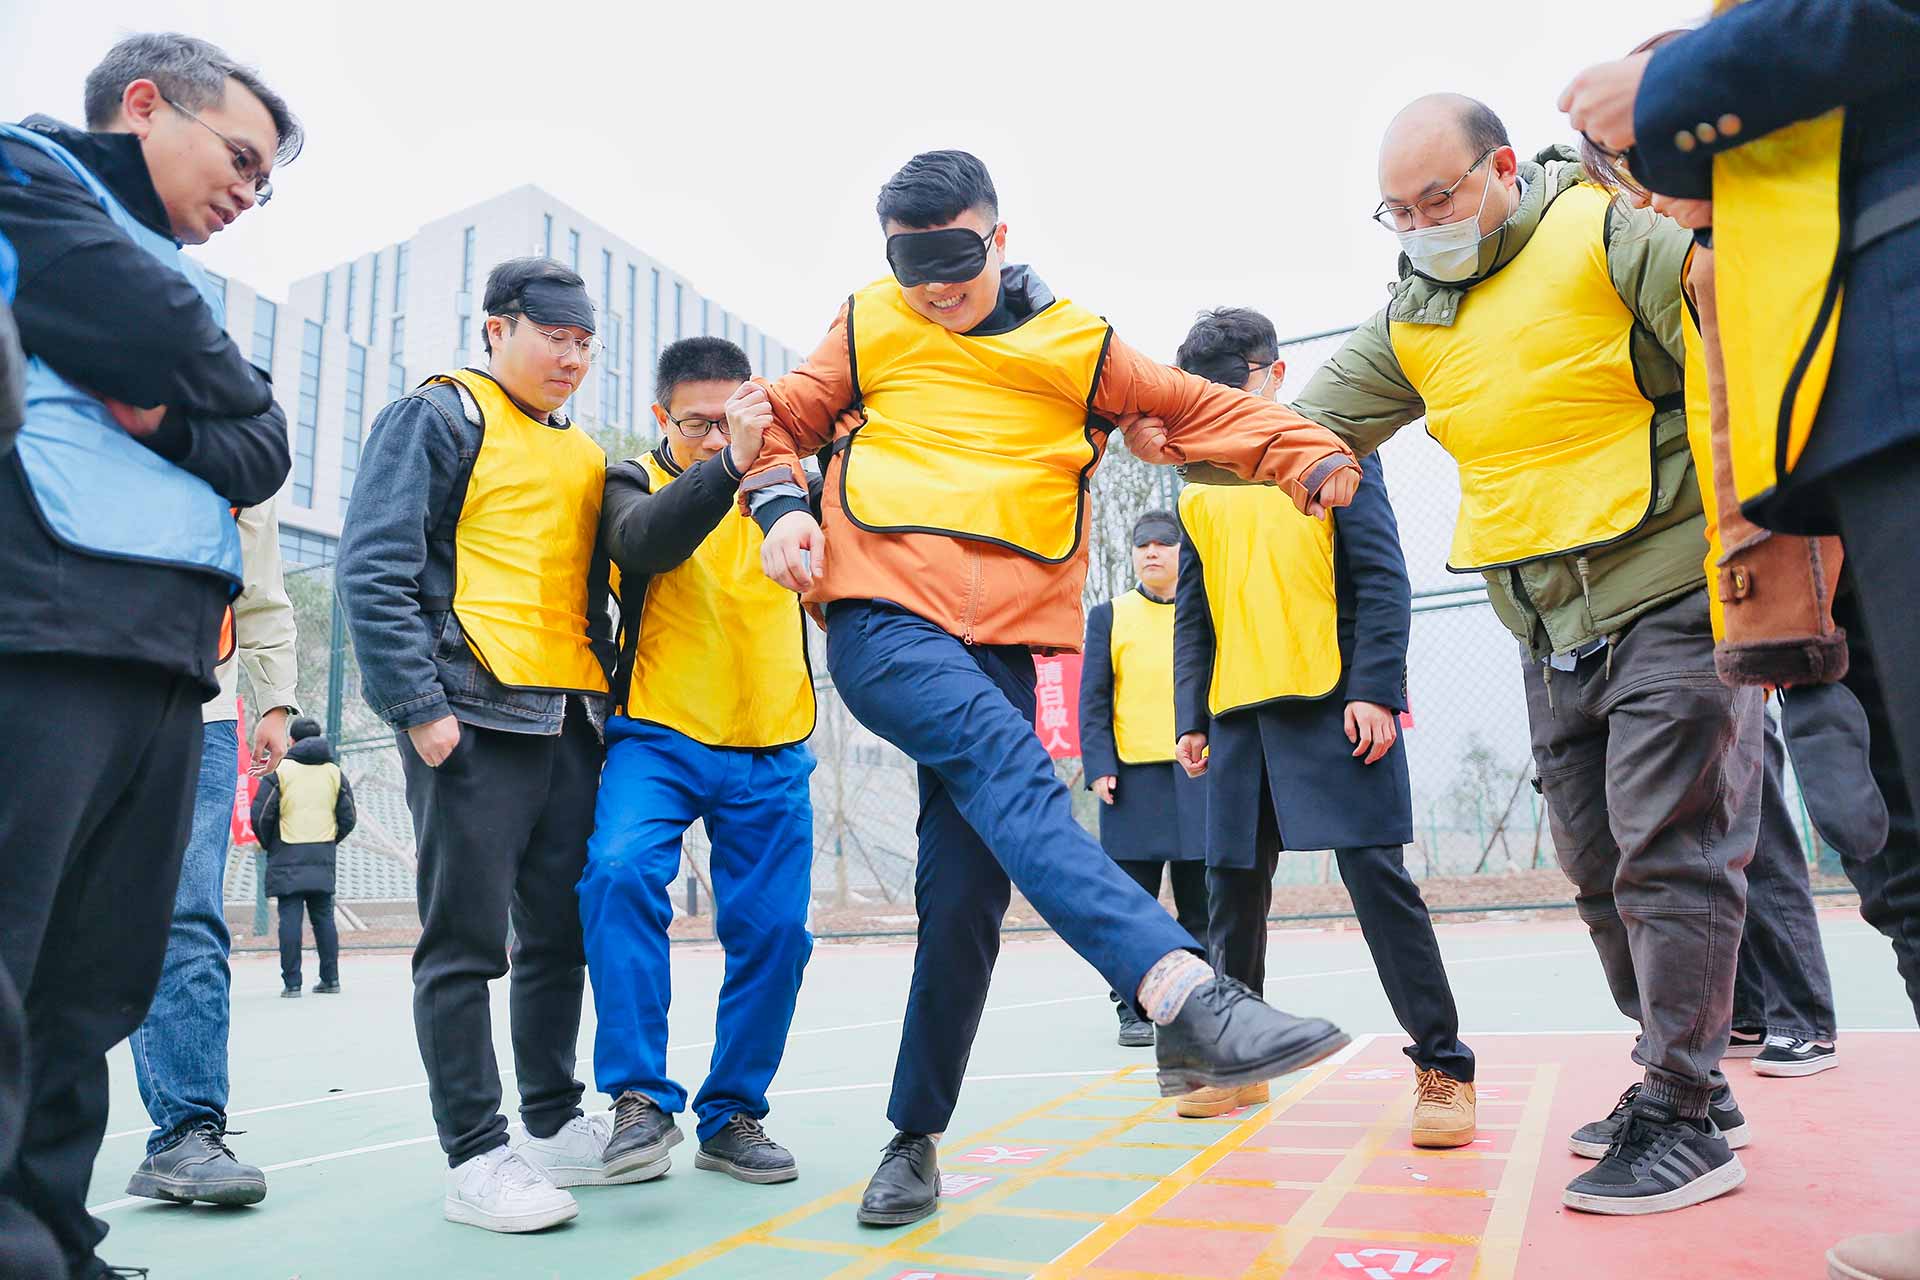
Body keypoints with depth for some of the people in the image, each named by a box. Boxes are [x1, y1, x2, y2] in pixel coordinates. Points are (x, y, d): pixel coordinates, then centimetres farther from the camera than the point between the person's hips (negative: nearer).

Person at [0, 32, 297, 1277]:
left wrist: (168, 415, -4)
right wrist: (217, 380, 10)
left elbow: (263, 453, 15)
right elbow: (162, 336, -11)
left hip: (164, 659, 8)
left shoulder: (182, 276, 29)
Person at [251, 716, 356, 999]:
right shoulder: (335, 772, 8)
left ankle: (292, 983, -2)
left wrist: (269, 846, 10)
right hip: (324, 858, 3)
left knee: (290, 918, -1)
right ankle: (330, 979, 12)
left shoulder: (280, 770, -2)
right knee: (324, 917, 10)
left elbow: (260, 814, -6)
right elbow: (348, 818, 8)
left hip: (288, 858, -3)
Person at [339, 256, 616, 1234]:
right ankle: (476, 1156, 7)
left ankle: (554, 1123, 25)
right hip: (475, 716, -7)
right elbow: (374, 566, -9)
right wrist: (419, 704, -16)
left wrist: (607, 701, 16)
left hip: (572, 722, 7)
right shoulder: (438, 416, 0)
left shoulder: (582, 455, 21)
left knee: (561, 933, 12)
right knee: (466, 941, -2)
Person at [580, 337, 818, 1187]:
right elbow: (645, 542, -23)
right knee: (621, 873, -26)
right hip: (658, 739, -2)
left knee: (773, 932, 2)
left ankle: (732, 1115, 20)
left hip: (770, 754, 3)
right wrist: (728, 466, -38)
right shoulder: (633, 483, 1)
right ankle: (640, 1096, -13)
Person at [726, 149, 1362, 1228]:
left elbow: (1197, 408, 16)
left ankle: (916, 1135, 15)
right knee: (1009, 766, -31)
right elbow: (787, 417, 20)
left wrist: (1313, 456, 2)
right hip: (880, 620, -1)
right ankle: (1187, 995, -45)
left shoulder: (1078, 344, 14)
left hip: (1001, 642, 2)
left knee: (965, 894, -2)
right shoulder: (868, 328, 14)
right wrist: (780, 502, 0)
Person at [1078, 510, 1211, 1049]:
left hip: (1201, 774, 1)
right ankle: (1134, 1011, 11)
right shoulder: (1109, 615, 8)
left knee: (1201, 903, 5)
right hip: (1134, 776, -1)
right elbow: (1094, 699, 4)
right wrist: (1099, 767, -6)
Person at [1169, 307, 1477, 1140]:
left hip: (1334, 702, -4)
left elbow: (1382, 577, -2)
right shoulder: (1197, 488, 18)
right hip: (1237, 714, 5)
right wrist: (1191, 717, 10)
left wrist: (1376, 689, -13)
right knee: (1232, 890, 7)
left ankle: (1443, 1067, 3)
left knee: (1377, 876, -8)